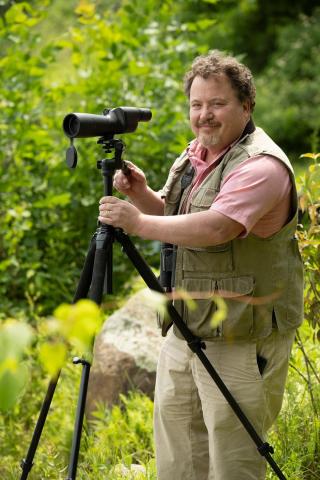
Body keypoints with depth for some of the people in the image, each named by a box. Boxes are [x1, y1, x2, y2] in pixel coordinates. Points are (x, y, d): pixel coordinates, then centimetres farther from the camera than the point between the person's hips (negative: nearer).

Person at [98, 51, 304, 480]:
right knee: (175, 437, 19)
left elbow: (215, 228, -31)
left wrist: (139, 223, -24)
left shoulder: (262, 164, -19)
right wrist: (140, 193, -2)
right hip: (185, 326, 9)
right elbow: (169, 215, 19)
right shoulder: (193, 156, 11)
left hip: (242, 337, -9)